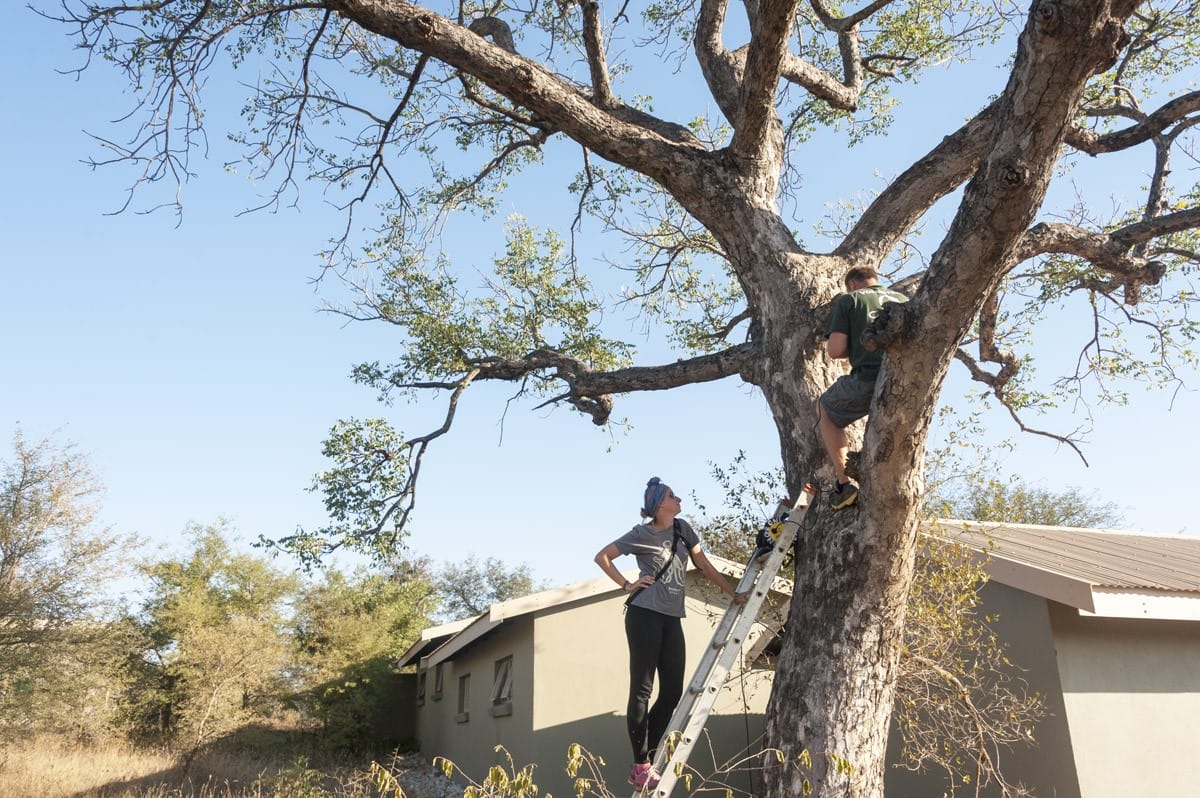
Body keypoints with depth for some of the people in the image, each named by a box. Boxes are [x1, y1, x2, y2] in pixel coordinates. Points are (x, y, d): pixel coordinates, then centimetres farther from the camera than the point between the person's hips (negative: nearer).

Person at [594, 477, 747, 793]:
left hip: (672, 619, 6)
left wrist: (733, 594, 13)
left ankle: (644, 761, 14)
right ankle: (641, 766, 2)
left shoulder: (683, 529, 13)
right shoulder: (641, 534, -3)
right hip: (644, 615, -6)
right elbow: (602, 557, 2)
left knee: (673, 691, 5)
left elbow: (704, 564, 15)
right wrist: (626, 585, -4)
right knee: (642, 689, -4)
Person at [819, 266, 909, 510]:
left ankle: (844, 483, 14)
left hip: (869, 378, -4)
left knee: (825, 410, 26)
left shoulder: (847, 300, 12)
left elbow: (835, 350, 1)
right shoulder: (904, 299, 24)